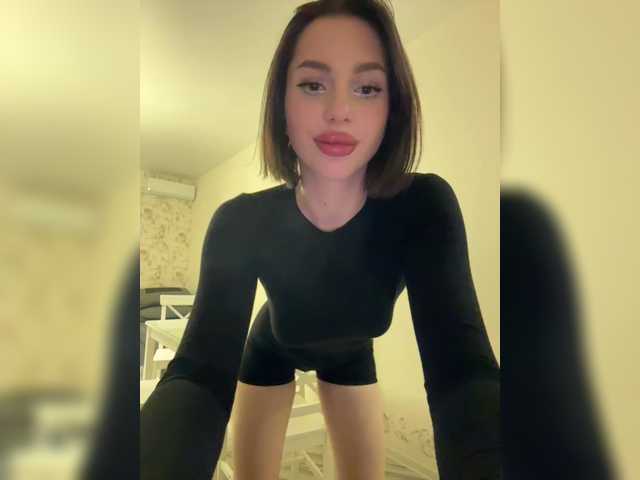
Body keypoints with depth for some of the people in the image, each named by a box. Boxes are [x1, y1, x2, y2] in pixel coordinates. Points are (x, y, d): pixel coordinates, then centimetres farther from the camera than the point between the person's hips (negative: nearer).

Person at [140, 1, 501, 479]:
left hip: (350, 355, 1)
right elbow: (201, 372, -40)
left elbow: (462, 369, -40)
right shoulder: (242, 222, -32)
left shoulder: (424, 207, -32)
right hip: (270, 351, 0)